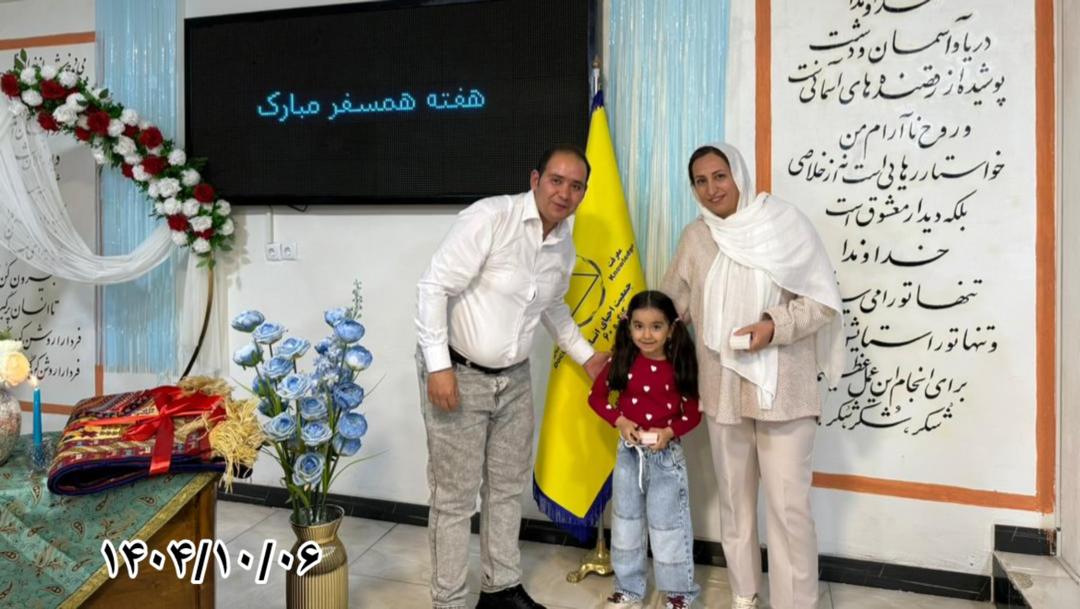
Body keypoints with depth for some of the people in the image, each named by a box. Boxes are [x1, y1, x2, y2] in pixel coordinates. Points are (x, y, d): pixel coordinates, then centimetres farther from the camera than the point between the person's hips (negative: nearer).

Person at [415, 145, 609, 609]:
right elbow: (434, 288, -21)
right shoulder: (488, 218, -19)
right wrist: (439, 366, -23)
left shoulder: (565, 246, 4)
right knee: (455, 496, 2)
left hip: (514, 378, 7)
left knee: (508, 488, 16)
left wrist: (586, 355, 21)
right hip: (457, 374, -7)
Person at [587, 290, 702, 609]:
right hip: (629, 452, 3)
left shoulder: (680, 367, -11)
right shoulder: (622, 362, -7)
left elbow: (693, 413, -4)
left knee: (667, 525, 6)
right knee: (626, 522, 14)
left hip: (666, 454, -2)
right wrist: (620, 421, -13)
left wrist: (669, 432, -20)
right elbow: (596, 396, 1)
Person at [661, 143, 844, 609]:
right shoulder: (695, 238, 5)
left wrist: (777, 325, -19)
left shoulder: (784, 223, -7)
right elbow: (674, 305, 15)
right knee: (734, 497, 15)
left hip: (783, 388, -4)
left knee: (788, 503, -3)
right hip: (723, 389, 4)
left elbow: (825, 300, -6)